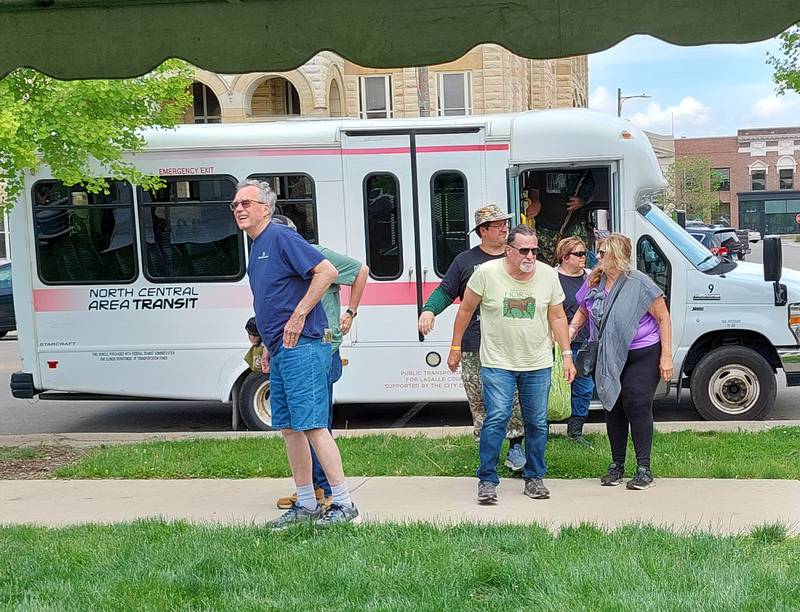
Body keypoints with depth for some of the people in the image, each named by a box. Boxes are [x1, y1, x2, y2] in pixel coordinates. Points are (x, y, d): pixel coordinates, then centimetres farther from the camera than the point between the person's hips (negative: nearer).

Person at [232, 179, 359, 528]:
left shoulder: (281, 237, -9)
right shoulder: (256, 247, 19)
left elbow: (327, 271, -19)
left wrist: (299, 316, -19)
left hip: (301, 347, -10)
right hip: (281, 351, 10)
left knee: (312, 425, -10)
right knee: (288, 428, 11)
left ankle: (343, 503, -3)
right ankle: (306, 505, 19)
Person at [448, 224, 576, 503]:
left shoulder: (548, 275, -1)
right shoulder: (486, 273, -10)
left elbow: (557, 318, 8)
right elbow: (466, 310, 1)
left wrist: (567, 355, 6)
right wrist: (455, 347, 5)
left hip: (538, 364, 3)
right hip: (498, 363, -3)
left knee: (537, 423, 7)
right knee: (497, 419, -11)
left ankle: (534, 477, 23)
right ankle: (487, 480, 2)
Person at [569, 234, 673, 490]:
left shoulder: (639, 283, -14)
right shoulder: (594, 283, 3)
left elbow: (663, 318, -9)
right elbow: (582, 312, 20)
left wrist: (666, 357, -12)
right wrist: (571, 330, 0)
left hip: (642, 356, -6)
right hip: (609, 358, 6)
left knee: (637, 407, -8)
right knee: (614, 408, 11)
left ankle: (644, 468, 3)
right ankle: (617, 465, 22)